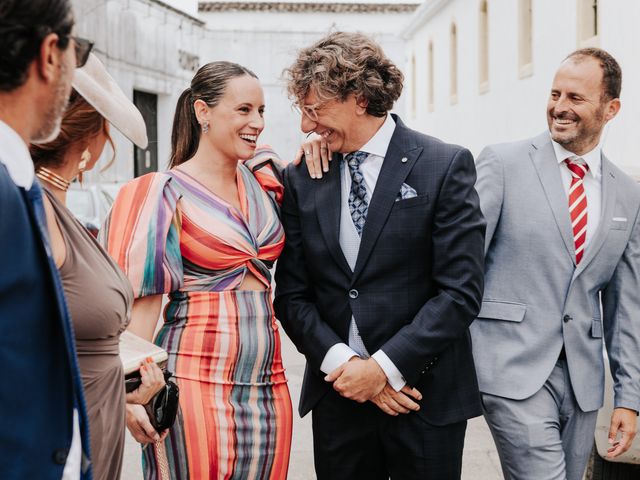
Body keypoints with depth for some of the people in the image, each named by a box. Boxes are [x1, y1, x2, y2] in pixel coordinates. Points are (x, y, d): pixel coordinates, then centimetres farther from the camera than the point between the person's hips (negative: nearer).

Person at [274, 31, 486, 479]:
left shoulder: (445, 166, -6)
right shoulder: (301, 179, 4)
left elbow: (461, 290, -10)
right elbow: (292, 293, 4)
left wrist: (384, 367, -14)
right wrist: (340, 361, -10)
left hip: (427, 395, -3)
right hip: (337, 393, 3)